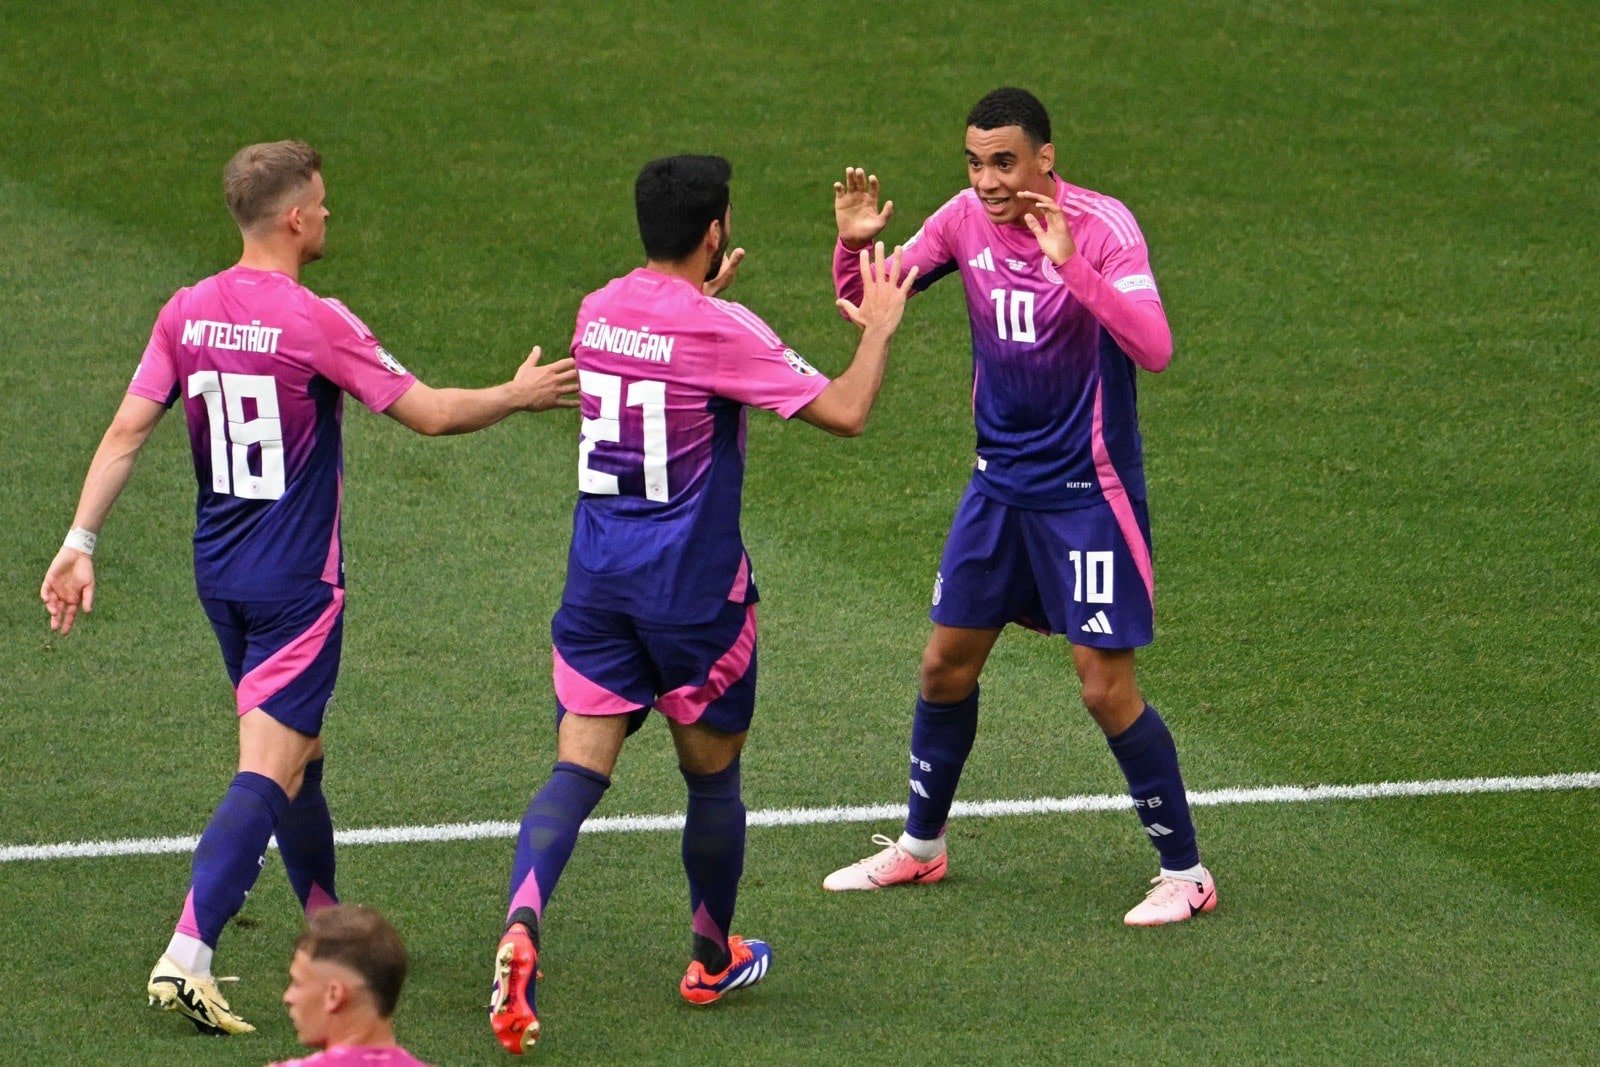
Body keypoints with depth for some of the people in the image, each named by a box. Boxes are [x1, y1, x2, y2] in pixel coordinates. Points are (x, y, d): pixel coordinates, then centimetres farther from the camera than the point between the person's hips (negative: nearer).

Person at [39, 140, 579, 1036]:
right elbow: (430, 413, -12)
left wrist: (81, 545, 2)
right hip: (296, 580, -7)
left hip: (219, 569, 7)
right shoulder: (315, 323, -17)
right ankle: (187, 957, -22)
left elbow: (127, 433, -1)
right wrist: (520, 395, 4)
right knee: (270, 770, -9)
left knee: (299, 750, 22)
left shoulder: (187, 314, 1)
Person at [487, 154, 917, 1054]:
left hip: (598, 576, 5)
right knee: (713, 776, 15)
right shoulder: (723, 331, -15)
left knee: (579, 768, -2)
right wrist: (880, 329, -1)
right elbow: (845, 412, -17)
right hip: (692, 587, -5)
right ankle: (714, 961, 31)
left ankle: (522, 925, -28)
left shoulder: (599, 312, 4)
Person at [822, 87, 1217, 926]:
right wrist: (855, 241, -14)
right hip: (1000, 480, 6)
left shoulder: (1101, 226, -20)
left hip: (1088, 491, -6)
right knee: (946, 666, 12)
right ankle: (921, 846, 31)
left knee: (1106, 689, -6)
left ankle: (1185, 874, 8)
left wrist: (1069, 262, -42)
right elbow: (866, 298, 8)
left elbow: (1154, 349, -33)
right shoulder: (966, 220, -2)